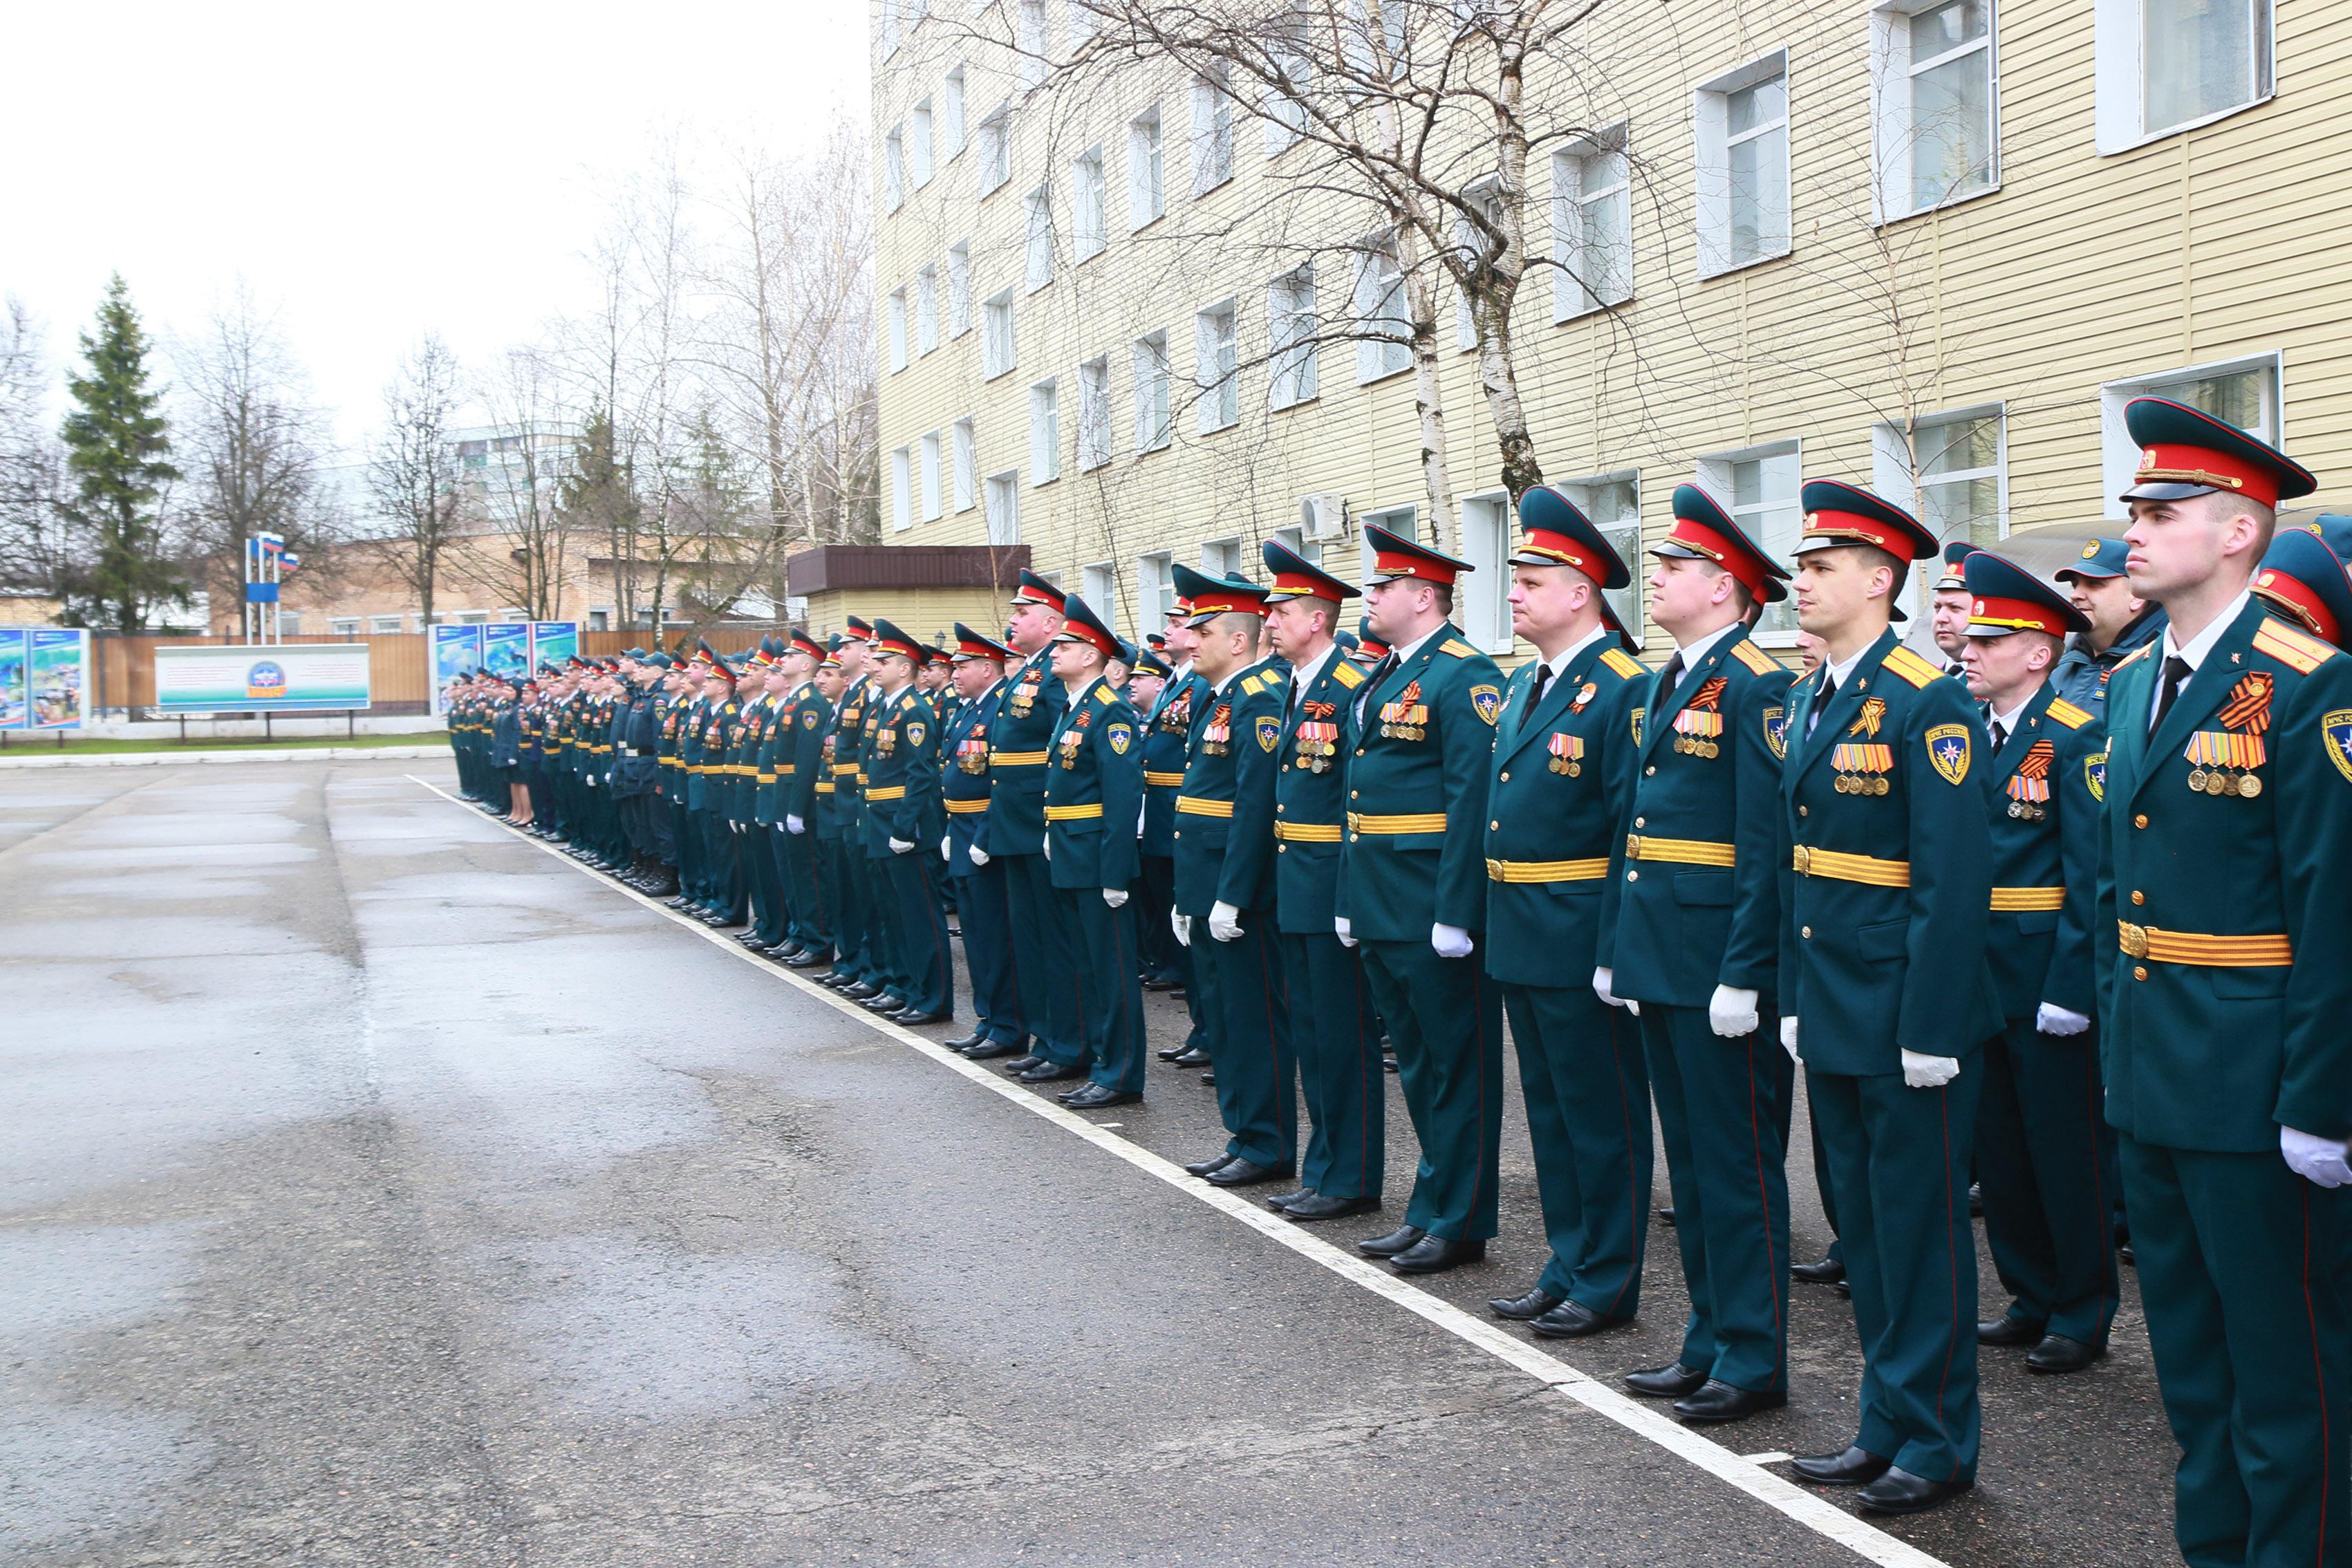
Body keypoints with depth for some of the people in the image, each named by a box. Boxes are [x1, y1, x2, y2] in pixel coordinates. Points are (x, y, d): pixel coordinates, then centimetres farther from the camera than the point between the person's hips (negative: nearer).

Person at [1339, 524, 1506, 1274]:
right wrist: (1349, 899, 16)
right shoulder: (1381, 678, 16)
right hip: (1380, 905, 9)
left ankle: (1457, 1223, 11)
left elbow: (1473, 802, -19)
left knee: (1457, 1065, 2)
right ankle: (1432, 1209, 26)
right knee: (1417, 1064, 16)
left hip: (1434, 911, -9)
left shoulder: (1466, 677, -13)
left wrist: (1455, 914, -23)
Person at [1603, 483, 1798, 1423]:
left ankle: (1754, 1360, 11)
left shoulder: (1756, 688, -13)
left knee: (1738, 1162, 0)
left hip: (1720, 968, -9)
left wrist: (1743, 975, -22)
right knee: (1689, 1158, 16)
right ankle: (1711, 1339, 27)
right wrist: (1616, 948, 16)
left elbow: (1767, 846, -19)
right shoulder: (1662, 686, 15)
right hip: (1659, 958, 9)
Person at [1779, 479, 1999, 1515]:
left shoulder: (1928, 703, -15)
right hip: (1831, 1016, 8)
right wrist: (1793, 997, 13)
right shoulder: (1808, 701, 11)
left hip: (1904, 1014, -8)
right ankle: (1887, 1425, 28)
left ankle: (1937, 1444, 16)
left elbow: (1954, 879, -18)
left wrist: (1932, 1031, -20)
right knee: (1861, 1222, 15)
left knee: (1920, 1226, 3)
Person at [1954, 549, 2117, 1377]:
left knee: (2068, 1153, 4)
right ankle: (2033, 1297, 28)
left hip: (2047, 980, -7)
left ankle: (2082, 1315, 18)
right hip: (1978, 980, 7)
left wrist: (2070, 990, -19)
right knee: (1998, 1148, 14)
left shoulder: (2077, 737, -11)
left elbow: (2090, 873, -16)